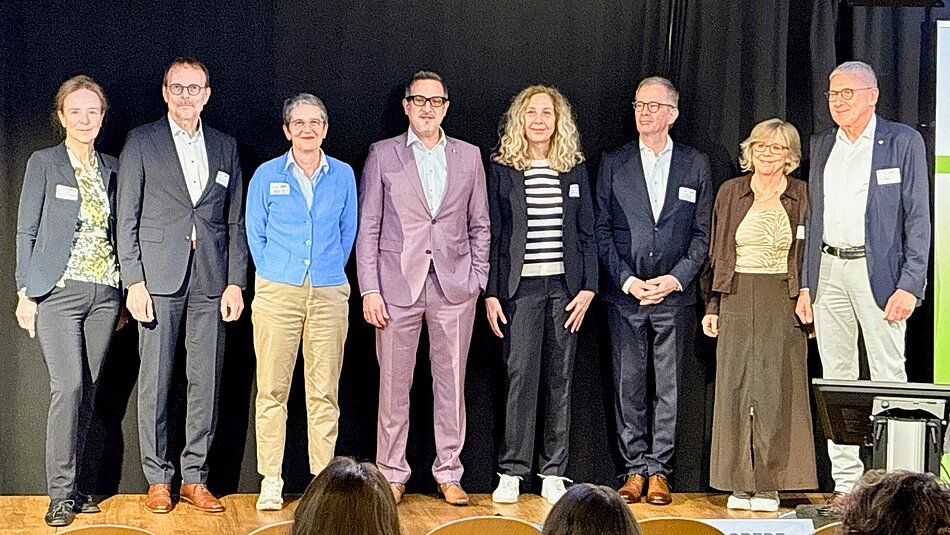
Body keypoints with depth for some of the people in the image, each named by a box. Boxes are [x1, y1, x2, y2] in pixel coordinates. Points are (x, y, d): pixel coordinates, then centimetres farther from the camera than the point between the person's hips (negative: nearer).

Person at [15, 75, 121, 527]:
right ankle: (61, 493, -6)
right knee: (68, 385, -13)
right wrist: (25, 293, -5)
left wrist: (125, 291, 11)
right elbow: (26, 231, 1)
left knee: (87, 390, 5)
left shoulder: (111, 168, 13)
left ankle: (70, 485, 14)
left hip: (104, 293, 4)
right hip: (58, 291, -4)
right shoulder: (44, 163, 2)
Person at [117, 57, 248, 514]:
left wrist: (235, 282, 3)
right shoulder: (141, 142, 5)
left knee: (206, 382, 3)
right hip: (159, 278, -2)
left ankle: (195, 477, 12)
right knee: (155, 382, 0)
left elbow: (236, 222, 12)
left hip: (211, 281, 3)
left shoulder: (225, 147, 13)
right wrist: (134, 281, -7)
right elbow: (127, 218, 1)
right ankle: (158, 480, 10)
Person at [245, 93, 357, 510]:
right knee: (272, 389, -1)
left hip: (329, 293, 1)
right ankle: (270, 480, 5)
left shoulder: (342, 176, 9)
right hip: (277, 291, -1)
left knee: (325, 392, 2)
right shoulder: (267, 175, 5)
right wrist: (273, 275, 7)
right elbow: (255, 233, 10)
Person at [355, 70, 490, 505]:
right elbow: (368, 227, 2)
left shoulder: (469, 156, 10)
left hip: (454, 288, 2)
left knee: (451, 384, 6)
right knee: (394, 384, 3)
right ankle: (392, 474, 14)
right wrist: (369, 289, -5)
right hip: (398, 285, -1)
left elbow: (479, 225, 13)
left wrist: (478, 280, 4)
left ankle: (448, 473, 16)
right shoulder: (383, 155, 4)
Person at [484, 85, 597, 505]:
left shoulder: (575, 169, 9)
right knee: (520, 377, -6)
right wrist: (490, 293, -4)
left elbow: (586, 233, 9)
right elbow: (491, 234, 2)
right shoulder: (501, 169, 2)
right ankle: (512, 471, 2)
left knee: (560, 380, 4)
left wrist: (588, 288, -1)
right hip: (520, 287, -2)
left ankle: (554, 473, 11)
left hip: (565, 287, 2)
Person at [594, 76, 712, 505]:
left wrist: (676, 278, -7)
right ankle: (635, 467, 11)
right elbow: (602, 230, 3)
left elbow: (703, 233, 5)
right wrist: (627, 280, -7)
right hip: (625, 294, 0)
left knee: (669, 385, 2)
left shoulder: (696, 165, 7)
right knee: (628, 384, 3)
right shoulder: (613, 164, 7)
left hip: (674, 294, 0)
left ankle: (659, 469, 9)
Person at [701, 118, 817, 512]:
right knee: (735, 388, 1)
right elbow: (715, 253, 11)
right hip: (736, 299, 2)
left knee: (775, 390, -3)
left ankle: (769, 485, 3)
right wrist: (712, 306, 6)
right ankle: (740, 483, 9)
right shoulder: (730, 192, 9)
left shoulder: (802, 197, 4)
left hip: (783, 302, -2)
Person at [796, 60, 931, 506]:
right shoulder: (821, 146, 15)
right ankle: (846, 483, 10)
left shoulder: (903, 141, 0)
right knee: (836, 381, 5)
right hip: (828, 271, 5)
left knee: (888, 380, -5)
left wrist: (910, 285, -13)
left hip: (877, 270, -5)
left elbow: (918, 218, -4)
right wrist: (805, 285, 11)